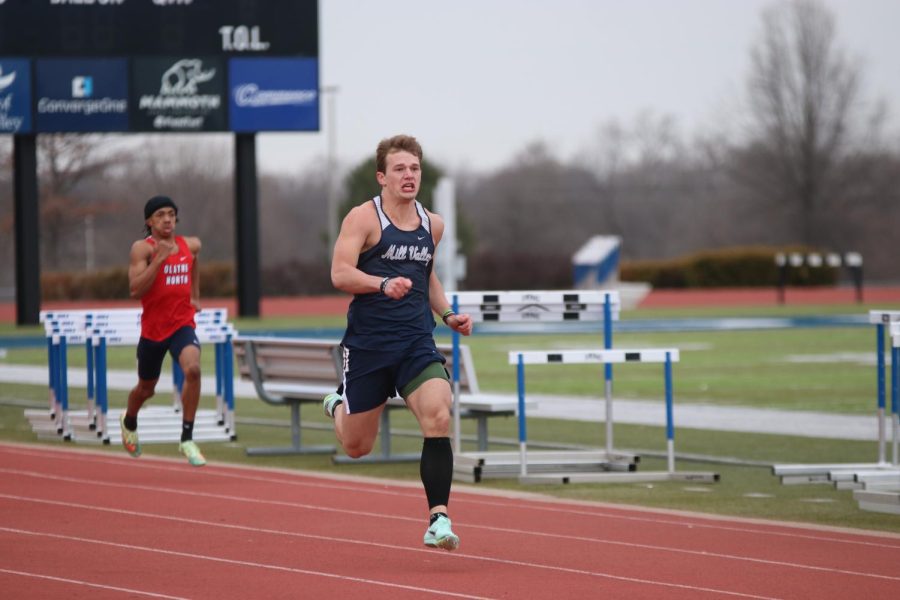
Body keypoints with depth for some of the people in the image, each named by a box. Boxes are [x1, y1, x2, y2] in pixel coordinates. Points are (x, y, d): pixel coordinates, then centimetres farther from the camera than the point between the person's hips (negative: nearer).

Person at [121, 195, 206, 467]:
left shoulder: (190, 245, 3)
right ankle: (129, 422, 54)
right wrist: (159, 259, -26)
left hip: (183, 325, 1)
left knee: (193, 369, -28)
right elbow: (135, 290, -21)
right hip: (152, 329, -1)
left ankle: (187, 439, -19)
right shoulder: (142, 248, -10)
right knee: (146, 388, 18)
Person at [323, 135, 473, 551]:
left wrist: (448, 315, 12)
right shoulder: (363, 218, -7)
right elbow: (340, 274, -17)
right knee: (357, 447, 10)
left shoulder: (432, 225, 10)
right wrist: (382, 284, -33)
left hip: (416, 344, 3)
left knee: (438, 418, -23)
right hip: (368, 343, -3)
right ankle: (338, 406, 47)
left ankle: (438, 519, -22)